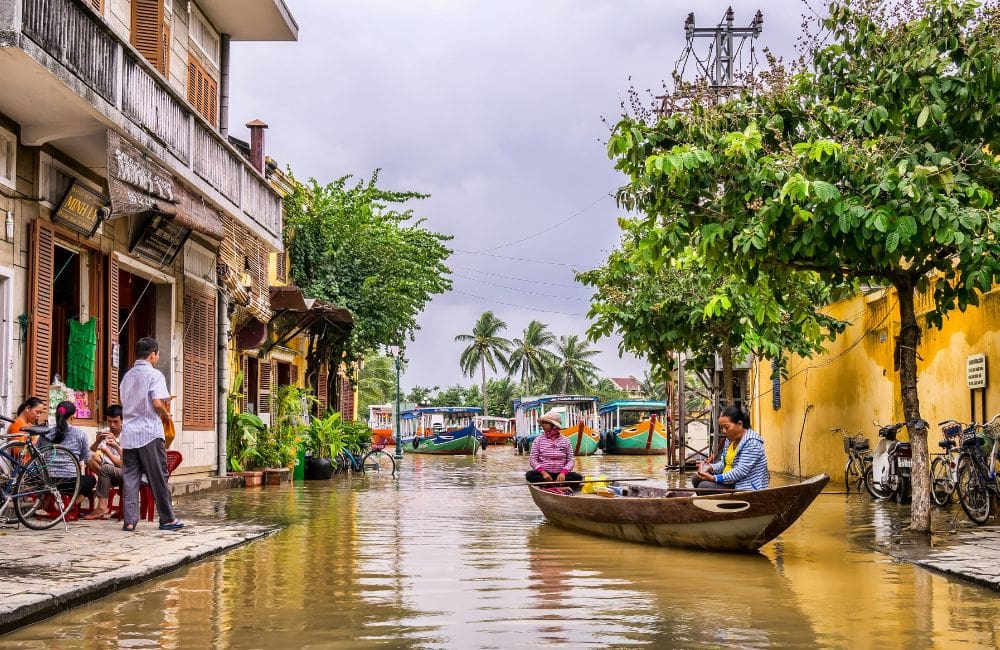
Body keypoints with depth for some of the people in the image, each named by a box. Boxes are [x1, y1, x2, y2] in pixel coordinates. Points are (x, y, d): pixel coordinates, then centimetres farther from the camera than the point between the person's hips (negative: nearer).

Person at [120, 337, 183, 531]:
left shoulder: (127, 376, 14)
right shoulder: (154, 375, -6)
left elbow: (124, 402, 18)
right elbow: (157, 403, -16)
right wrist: (166, 414, 4)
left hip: (129, 433, 6)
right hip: (150, 433, -5)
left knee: (130, 477, 4)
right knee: (158, 477, 1)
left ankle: (129, 520, -1)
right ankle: (167, 519, 7)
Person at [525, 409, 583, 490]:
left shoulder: (565, 440, 7)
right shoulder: (538, 440, 6)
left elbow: (570, 460, 3)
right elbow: (532, 459, -1)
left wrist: (563, 472, -17)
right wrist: (543, 472, -18)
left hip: (560, 474, 0)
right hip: (544, 473, 0)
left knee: (578, 477, -26)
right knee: (530, 475, -32)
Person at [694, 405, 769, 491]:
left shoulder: (752, 442, -20)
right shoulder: (730, 438, 9)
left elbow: (741, 472, -26)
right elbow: (724, 463, 12)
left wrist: (714, 478, -30)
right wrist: (710, 467, -11)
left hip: (747, 489, -9)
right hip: (731, 482, 10)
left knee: (704, 486, -20)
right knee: (697, 479, 4)